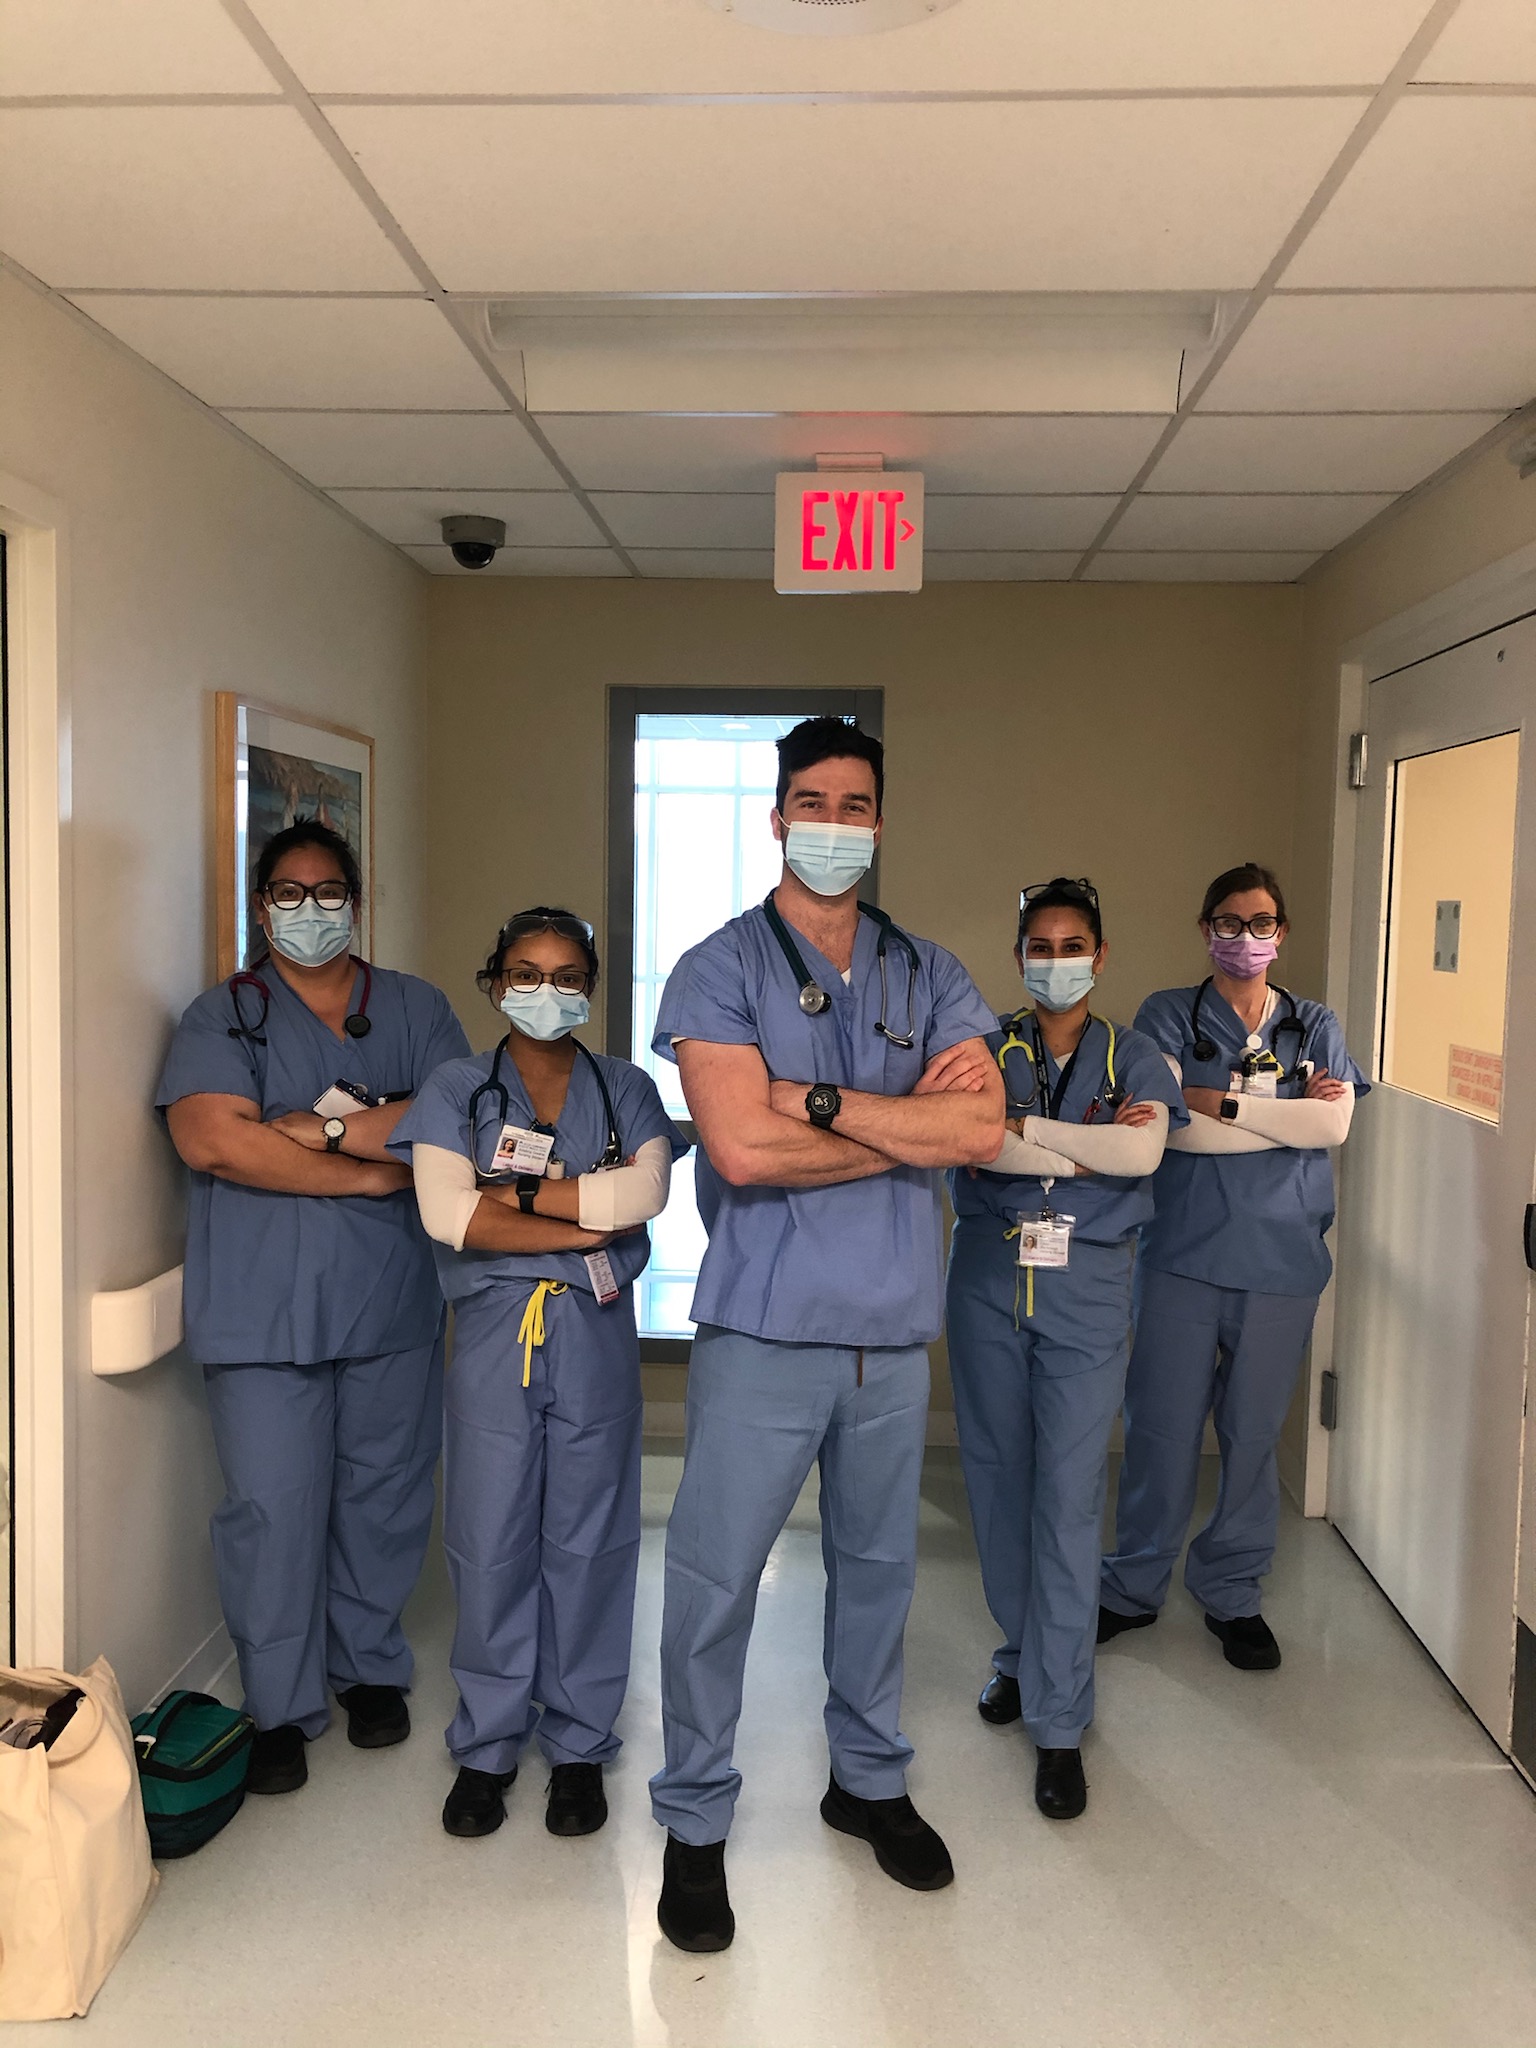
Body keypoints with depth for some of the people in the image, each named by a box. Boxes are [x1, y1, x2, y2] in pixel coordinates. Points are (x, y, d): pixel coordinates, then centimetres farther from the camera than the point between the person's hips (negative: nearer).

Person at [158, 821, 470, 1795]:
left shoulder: (418, 1008, 10)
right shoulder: (226, 1013, 3)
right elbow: (209, 1138, -14)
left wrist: (311, 1124, -13)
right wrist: (374, 1169, -13)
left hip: (392, 1302, 2)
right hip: (265, 1306, -2)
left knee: (384, 1495, 11)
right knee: (273, 1507, 1)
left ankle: (371, 1670, 31)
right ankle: (281, 1709, 18)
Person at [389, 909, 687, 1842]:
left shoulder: (626, 1090, 9)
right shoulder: (457, 1089, 6)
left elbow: (646, 1191, -11)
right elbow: (448, 1215, -10)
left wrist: (518, 1191, -13)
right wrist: (593, 1225, -11)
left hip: (596, 1335, 1)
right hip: (495, 1334, 0)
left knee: (589, 1538, 6)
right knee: (490, 1539, 4)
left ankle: (579, 1745, 21)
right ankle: (488, 1745, 21)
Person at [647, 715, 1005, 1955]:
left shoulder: (928, 977, 5)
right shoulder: (719, 970, -6)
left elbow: (982, 1128, -9)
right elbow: (742, 1146, -19)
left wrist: (819, 1099, -16)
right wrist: (912, 1125, -11)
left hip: (893, 1327, 4)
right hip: (764, 1327, -4)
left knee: (878, 1563, 18)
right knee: (715, 1576, 4)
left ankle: (869, 1779, 39)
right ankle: (695, 1823, 23)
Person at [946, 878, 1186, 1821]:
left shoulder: (1135, 1057, 6)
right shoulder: (990, 1049, 6)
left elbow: (1143, 1149, -14)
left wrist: (1019, 1130, -15)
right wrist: (1088, 1145, -18)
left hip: (1089, 1290, -1)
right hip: (990, 1278, 2)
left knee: (1070, 1497, -4)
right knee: (998, 1479, 10)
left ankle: (1060, 1722, 4)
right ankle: (1023, 1651, 33)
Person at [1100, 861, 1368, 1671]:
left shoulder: (1315, 1026, 11)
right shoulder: (1169, 1016, 4)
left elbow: (1335, 1123, -6)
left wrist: (1217, 1102, -11)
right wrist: (1289, 1114, -9)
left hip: (1281, 1259, 2)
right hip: (1183, 1253, -2)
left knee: (1253, 1433, 9)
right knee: (1161, 1427, 2)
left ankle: (1231, 1591, 25)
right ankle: (1134, 1587, 20)